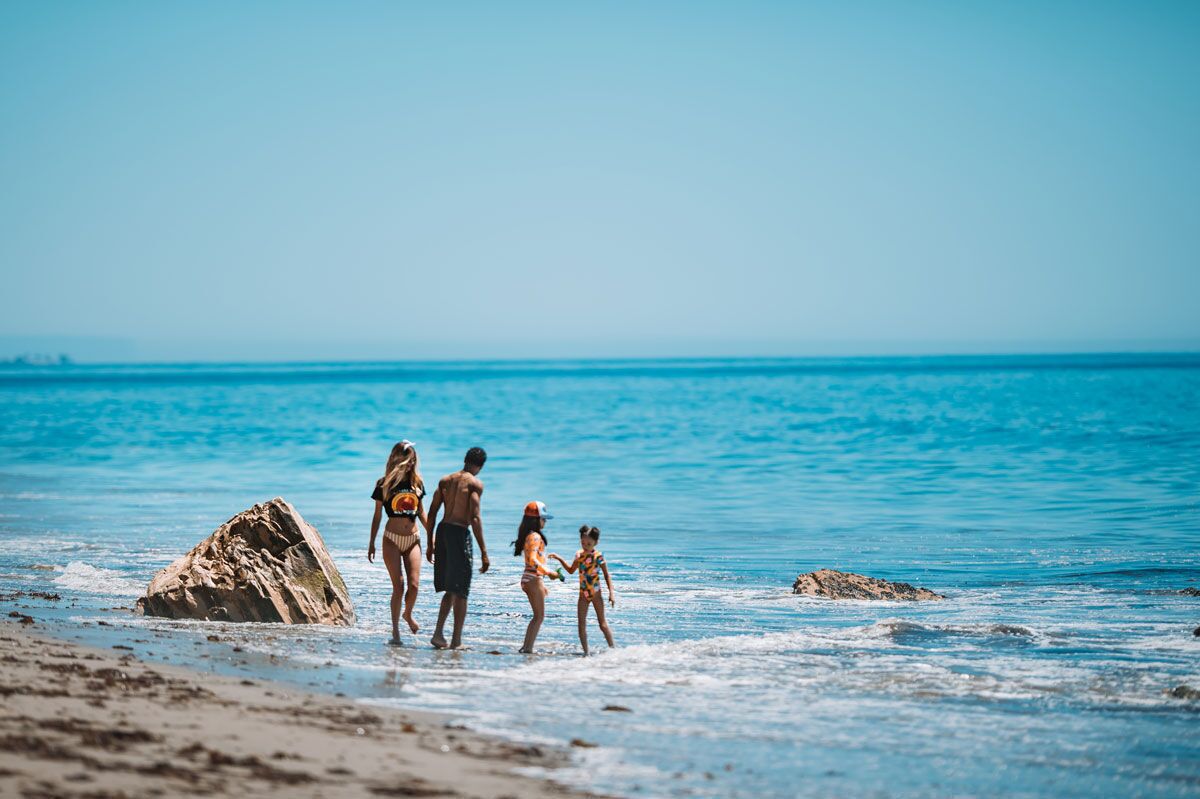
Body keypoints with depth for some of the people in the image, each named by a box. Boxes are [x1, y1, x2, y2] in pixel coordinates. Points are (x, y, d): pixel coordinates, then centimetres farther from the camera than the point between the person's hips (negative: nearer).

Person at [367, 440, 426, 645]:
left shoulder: (417, 483, 8)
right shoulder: (384, 485, -1)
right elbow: (377, 516, 4)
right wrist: (371, 543, 3)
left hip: (413, 539, 3)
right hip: (392, 539, -3)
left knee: (414, 584, -7)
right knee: (399, 585, -9)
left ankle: (408, 615, 23)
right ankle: (395, 631, 1)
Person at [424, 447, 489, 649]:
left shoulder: (445, 480, 12)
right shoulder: (475, 484, -6)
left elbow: (432, 513, 11)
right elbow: (475, 518, -14)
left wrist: (430, 544, 19)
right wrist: (484, 553, -14)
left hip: (442, 530, 6)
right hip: (460, 533, -6)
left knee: (451, 589, 17)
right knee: (460, 592, 3)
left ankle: (438, 633, 5)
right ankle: (456, 640, 4)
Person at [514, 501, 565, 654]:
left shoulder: (529, 536, 16)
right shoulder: (535, 536, -14)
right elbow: (532, 560, -26)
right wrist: (549, 572, -24)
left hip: (528, 578, 9)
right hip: (534, 578, -9)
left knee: (538, 616, 16)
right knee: (539, 616, -5)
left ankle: (525, 647, 16)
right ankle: (528, 648, -8)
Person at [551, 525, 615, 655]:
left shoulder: (598, 556, -12)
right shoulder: (579, 554, 3)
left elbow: (607, 576, -8)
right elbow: (571, 570, 19)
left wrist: (611, 593, -16)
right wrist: (560, 559, 9)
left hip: (595, 593, -5)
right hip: (583, 593, 5)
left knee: (602, 624, -1)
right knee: (581, 624, -1)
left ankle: (613, 649, 7)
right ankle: (586, 652, 4)